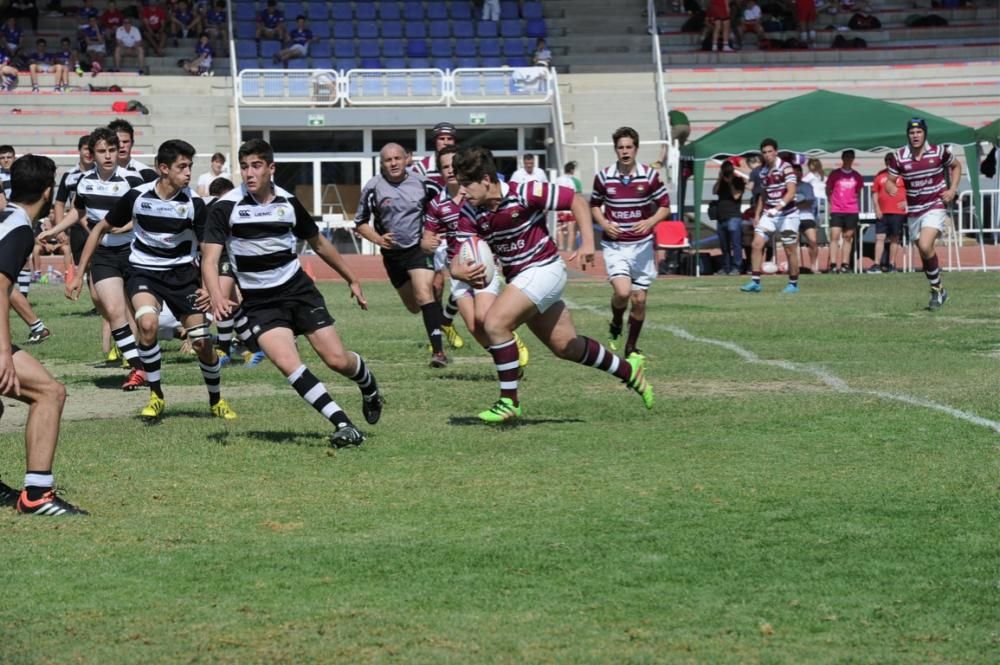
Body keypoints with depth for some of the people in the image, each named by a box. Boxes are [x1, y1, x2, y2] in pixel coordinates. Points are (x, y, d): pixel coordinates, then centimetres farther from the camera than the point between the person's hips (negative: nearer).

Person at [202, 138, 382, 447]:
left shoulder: (288, 203, 0)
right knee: (287, 363, -24)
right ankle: (343, 424, -18)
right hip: (259, 303, -2)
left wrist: (352, 280, 21)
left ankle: (369, 387, 31)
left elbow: (319, 244, 16)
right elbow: (209, 259, -16)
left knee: (338, 360, -4)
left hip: (298, 290, 2)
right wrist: (216, 295, -36)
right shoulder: (225, 208, -10)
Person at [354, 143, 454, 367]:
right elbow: (360, 223, 1)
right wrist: (378, 239, -16)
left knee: (424, 293, -23)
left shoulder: (422, 183, -6)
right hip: (392, 254, 3)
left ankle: (438, 350, -27)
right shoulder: (373, 188, -6)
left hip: (420, 248, -3)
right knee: (413, 306, 14)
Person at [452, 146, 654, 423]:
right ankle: (629, 370, 36)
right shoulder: (474, 215, -5)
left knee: (495, 324, -22)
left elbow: (576, 200, -12)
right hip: (518, 279, 7)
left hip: (544, 268, -7)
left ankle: (509, 402, -13)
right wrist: (460, 271, -30)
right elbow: (458, 261, -6)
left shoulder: (524, 194, -20)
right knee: (567, 347, 15)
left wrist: (588, 242, -19)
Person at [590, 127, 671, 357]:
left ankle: (631, 347, 23)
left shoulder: (650, 175, -5)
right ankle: (615, 324, 11)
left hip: (642, 245, 1)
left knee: (639, 299, 4)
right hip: (614, 245, -1)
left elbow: (664, 206, 3)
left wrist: (650, 222, -16)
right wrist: (604, 224, -7)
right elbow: (594, 205, 12)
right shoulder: (603, 176, -3)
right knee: (622, 291, -22)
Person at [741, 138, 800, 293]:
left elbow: (791, 192, -20)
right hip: (768, 214, 6)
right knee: (756, 244, -8)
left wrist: (778, 207, -32)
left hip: (787, 214, -6)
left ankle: (793, 284, 14)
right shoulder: (763, 172, 10)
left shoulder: (785, 168, -11)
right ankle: (755, 282, -5)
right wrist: (757, 215, 14)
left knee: (790, 250, 1)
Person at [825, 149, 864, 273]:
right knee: (834, 236, -11)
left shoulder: (856, 176, 9)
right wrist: (831, 203, 3)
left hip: (852, 211, 3)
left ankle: (845, 264, 8)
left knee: (848, 237, 4)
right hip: (836, 210, -3)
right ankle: (833, 264, -15)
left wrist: (858, 206, 13)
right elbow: (828, 190, 10)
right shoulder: (835, 174, 3)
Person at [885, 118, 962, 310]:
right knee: (925, 255, 9)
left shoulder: (939, 151, -6)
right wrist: (892, 189, -24)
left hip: (935, 207, -3)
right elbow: (889, 182, 1)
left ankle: (937, 289, -8)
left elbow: (956, 166, 12)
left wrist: (952, 190, -1)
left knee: (925, 246, -24)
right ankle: (939, 292, 27)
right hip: (913, 211, 3)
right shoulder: (898, 157, -4)